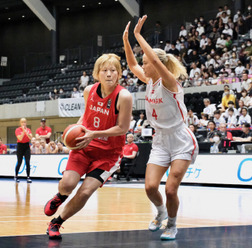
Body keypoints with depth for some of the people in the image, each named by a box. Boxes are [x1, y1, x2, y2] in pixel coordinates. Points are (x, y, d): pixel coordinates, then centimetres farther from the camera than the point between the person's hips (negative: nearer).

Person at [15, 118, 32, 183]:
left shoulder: (28, 129, 6)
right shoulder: (18, 130, -4)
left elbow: (31, 137, -8)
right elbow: (20, 138, -15)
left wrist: (26, 132, -25)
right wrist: (23, 131, -23)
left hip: (27, 146, 2)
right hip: (20, 146, -2)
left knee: (27, 162, -7)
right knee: (19, 162, 3)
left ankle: (28, 177, -7)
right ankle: (16, 176, 21)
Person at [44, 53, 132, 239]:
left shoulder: (124, 97, -19)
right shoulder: (89, 91, -3)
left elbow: (122, 128, -15)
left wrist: (94, 134, -22)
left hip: (108, 152, -3)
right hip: (84, 144, 3)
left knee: (85, 192, -11)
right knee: (68, 184, -16)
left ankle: (56, 222, 13)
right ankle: (60, 197, 23)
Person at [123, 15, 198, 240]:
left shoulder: (169, 82, -17)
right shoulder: (149, 81, 4)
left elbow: (156, 59, -33)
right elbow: (132, 64, 15)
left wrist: (138, 35, -29)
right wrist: (126, 39, 4)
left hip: (181, 141, -6)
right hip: (160, 141, 6)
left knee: (170, 190, -11)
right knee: (150, 187, -9)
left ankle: (172, 225, 14)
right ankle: (160, 212, 22)